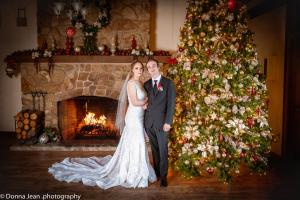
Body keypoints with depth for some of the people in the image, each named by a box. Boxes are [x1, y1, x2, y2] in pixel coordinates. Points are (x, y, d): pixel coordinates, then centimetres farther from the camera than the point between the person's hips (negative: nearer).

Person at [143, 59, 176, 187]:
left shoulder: (168, 83, -3)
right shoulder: (146, 84, 11)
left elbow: (171, 103, -8)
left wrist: (168, 122, -14)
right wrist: (145, 105, 0)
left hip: (162, 122, -4)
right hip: (149, 122, 4)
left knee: (163, 150, 4)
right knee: (154, 149, 14)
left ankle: (163, 176, 18)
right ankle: (156, 171, 30)